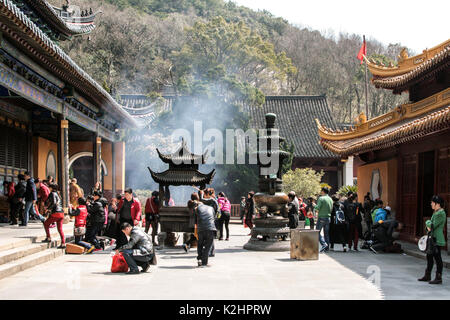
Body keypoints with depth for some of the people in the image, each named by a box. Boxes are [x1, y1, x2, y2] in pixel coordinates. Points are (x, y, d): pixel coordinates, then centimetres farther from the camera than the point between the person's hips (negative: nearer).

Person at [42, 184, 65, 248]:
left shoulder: (53, 194, -4)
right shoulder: (58, 194, 21)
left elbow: (53, 203, -18)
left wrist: (48, 208, -4)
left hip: (56, 213, -7)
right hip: (61, 213, 7)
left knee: (46, 224, 12)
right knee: (60, 229, 4)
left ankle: (48, 238, 8)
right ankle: (63, 243, -4)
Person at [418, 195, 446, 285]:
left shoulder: (441, 213, -16)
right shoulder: (435, 212, 16)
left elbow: (433, 225, -19)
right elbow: (428, 223, 19)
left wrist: (428, 223, 1)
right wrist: (428, 225, -3)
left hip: (437, 239, -10)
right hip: (432, 238, 10)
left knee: (437, 257, -6)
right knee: (429, 256, 16)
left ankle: (438, 278, -2)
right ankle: (427, 276, 26)